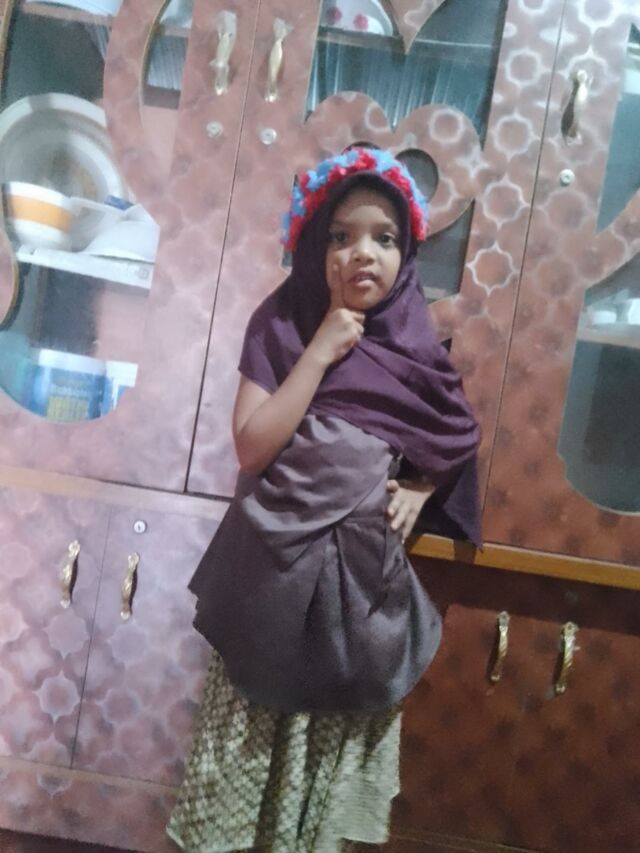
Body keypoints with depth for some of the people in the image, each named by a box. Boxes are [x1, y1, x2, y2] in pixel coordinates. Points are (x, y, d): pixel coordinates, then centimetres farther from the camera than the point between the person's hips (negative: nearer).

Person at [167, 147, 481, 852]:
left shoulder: (414, 343, 0)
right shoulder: (282, 323, -6)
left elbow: (453, 439, 12)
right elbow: (251, 449, -15)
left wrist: (421, 487, -7)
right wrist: (320, 353, -18)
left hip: (364, 571, 2)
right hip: (276, 563, -1)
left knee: (334, 740, 15)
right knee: (253, 734, 13)